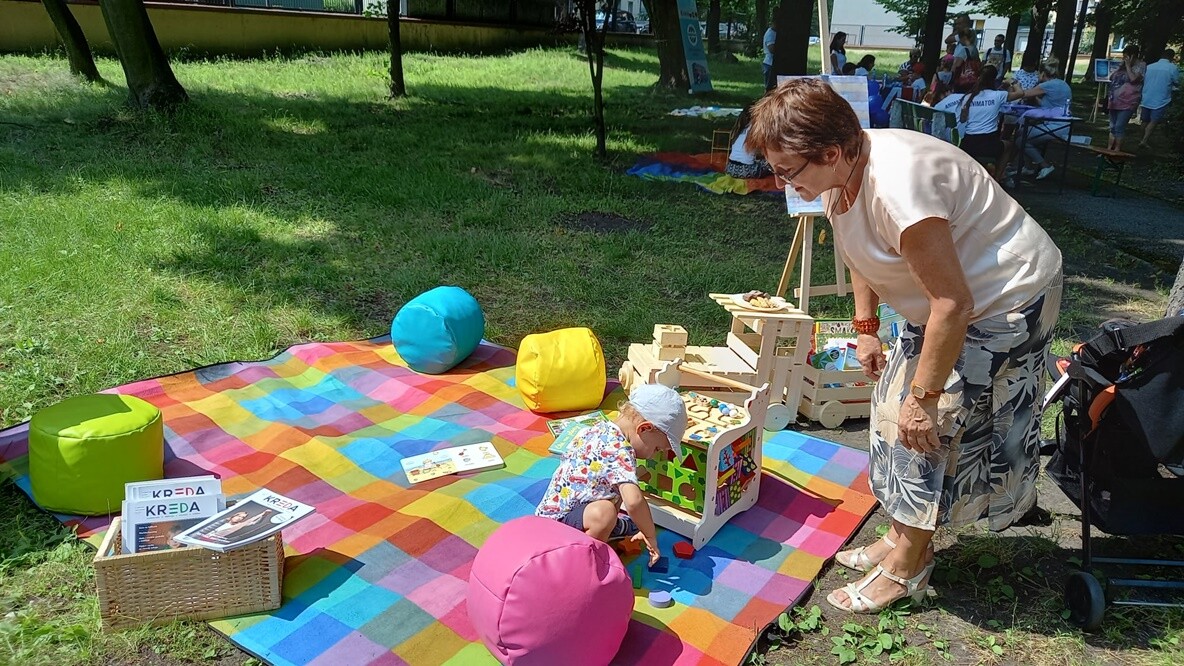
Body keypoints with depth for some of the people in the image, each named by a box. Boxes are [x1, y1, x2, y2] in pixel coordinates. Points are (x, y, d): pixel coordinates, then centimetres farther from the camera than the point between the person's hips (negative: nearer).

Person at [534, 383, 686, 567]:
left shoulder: (599, 429, 2)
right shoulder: (620, 451, -23)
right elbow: (634, 501, -36)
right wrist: (650, 535, -19)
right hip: (556, 522, -10)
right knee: (604, 513, -35)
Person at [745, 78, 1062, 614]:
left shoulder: (897, 188, -36)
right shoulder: (837, 175, -7)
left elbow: (953, 305, -32)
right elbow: (863, 252, 12)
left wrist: (924, 396, -24)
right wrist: (865, 327, 8)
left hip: (1003, 302, -9)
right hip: (947, 297, 9)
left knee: (932, 426, -4)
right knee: (895, 401, 13)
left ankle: (906, 567, 14)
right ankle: (905, 536, 29)